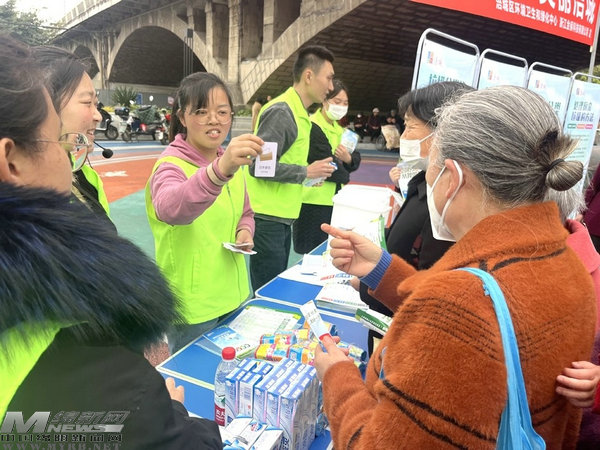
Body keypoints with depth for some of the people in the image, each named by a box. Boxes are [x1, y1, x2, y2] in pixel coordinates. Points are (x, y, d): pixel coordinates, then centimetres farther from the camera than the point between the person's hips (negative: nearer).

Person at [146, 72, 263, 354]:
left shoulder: (232, 162, 3)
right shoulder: (171, 164, -18)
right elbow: (170, 208, -42)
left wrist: (245, 232, -6)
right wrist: (219, 170, -58)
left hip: (234, 296, 7)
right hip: (192, 308, -6)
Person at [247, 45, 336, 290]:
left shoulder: (298, 112, 13)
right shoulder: (281, 112, -16)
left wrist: (310, 172, 7)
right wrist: (306, 172, -15)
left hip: (282, 217, 9)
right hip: (267, 219, -9)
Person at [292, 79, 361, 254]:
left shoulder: (338, 130, 18)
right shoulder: (313, 127, -11)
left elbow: (355, 160, 14)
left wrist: (349, 159, -10)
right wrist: (344, 177, 1)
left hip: (333, 200, 8)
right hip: (313, 201, -8)